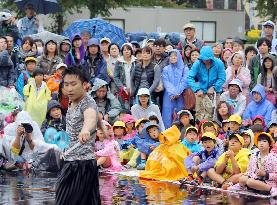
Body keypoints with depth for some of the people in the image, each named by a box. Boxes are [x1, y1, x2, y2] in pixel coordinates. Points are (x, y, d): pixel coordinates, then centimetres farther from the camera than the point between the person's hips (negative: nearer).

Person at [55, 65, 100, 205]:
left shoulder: (88, 103, -19)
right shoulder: (72, 104, 11)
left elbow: (90, 116, -44)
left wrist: (86, 130, -63)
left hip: (82, 164, -9)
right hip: (72, 162, 9)